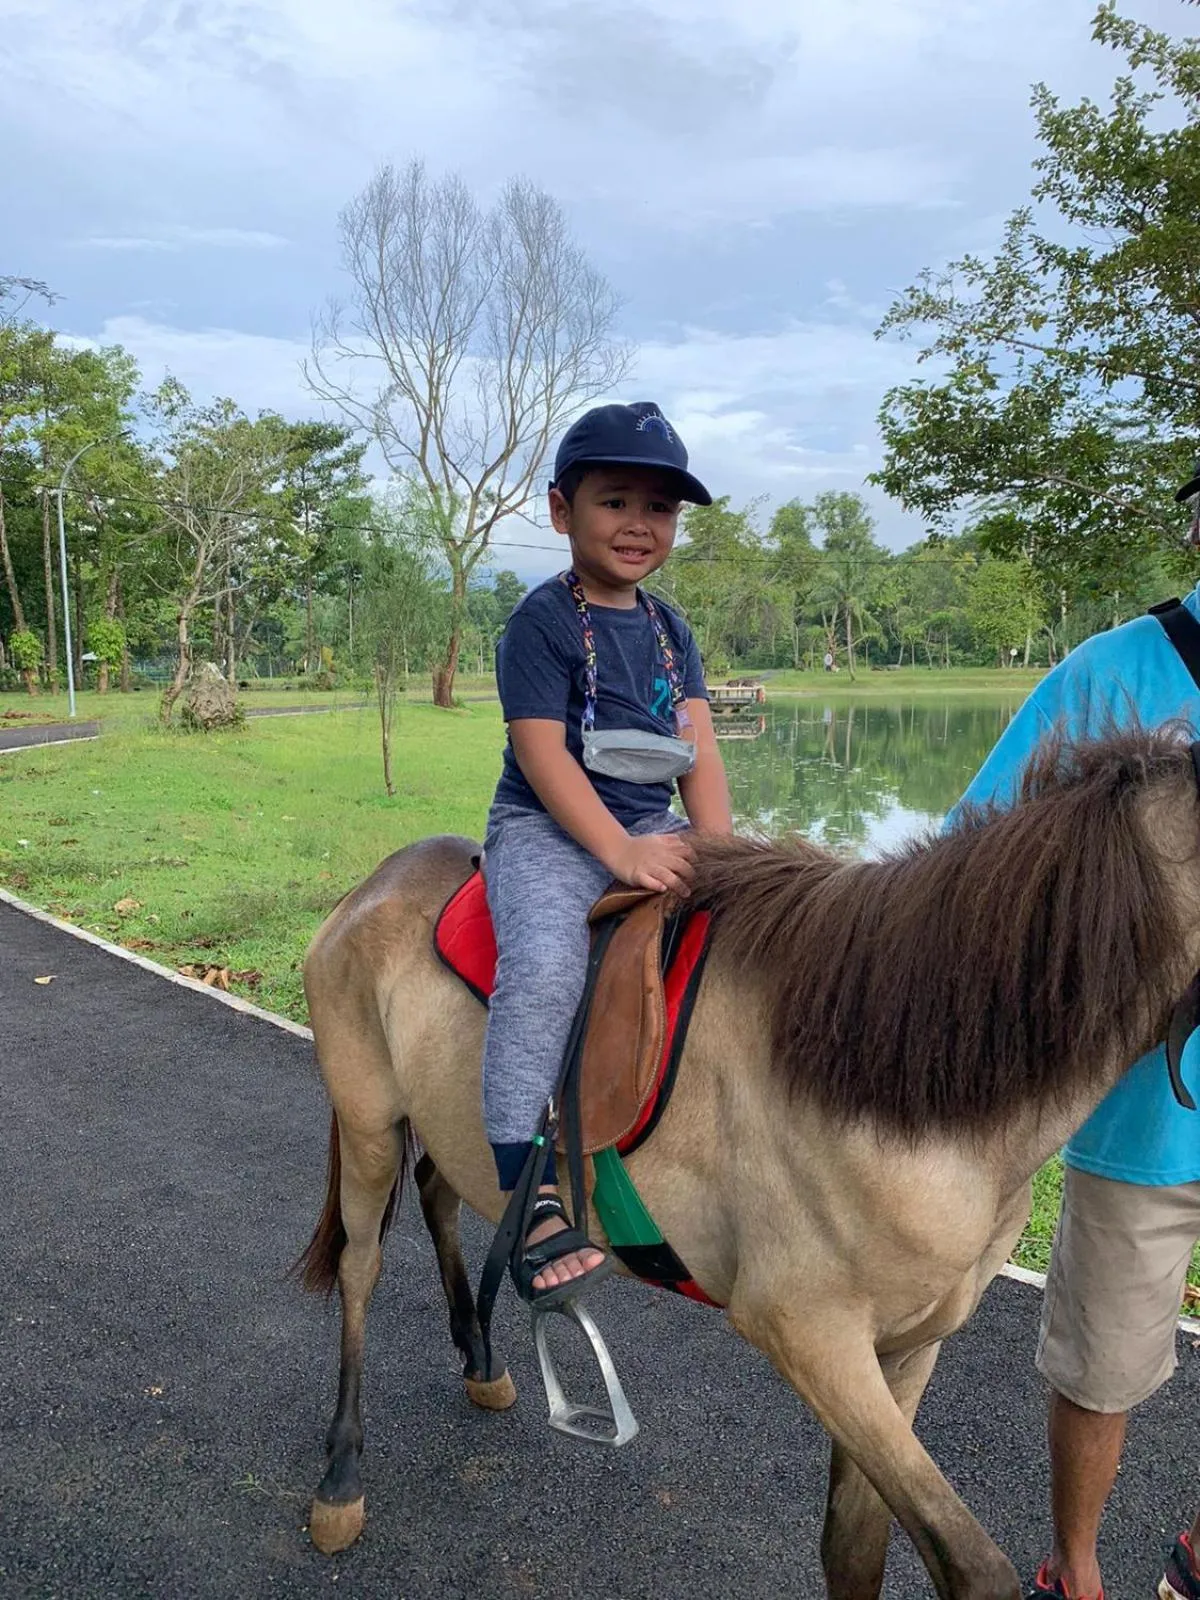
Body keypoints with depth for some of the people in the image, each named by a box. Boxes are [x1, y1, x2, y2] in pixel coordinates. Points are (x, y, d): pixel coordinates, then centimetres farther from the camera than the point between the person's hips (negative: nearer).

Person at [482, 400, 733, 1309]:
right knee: (544, 968, -32)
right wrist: (620, 852, -23)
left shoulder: (670, 629, 14)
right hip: (548, 831, -6)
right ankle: (534, 1199, -28)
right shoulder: (544, 620, -6)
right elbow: (542, 752, -14)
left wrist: (720, 849, -9)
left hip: (653, 831, 7)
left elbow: (698, 745, 6)